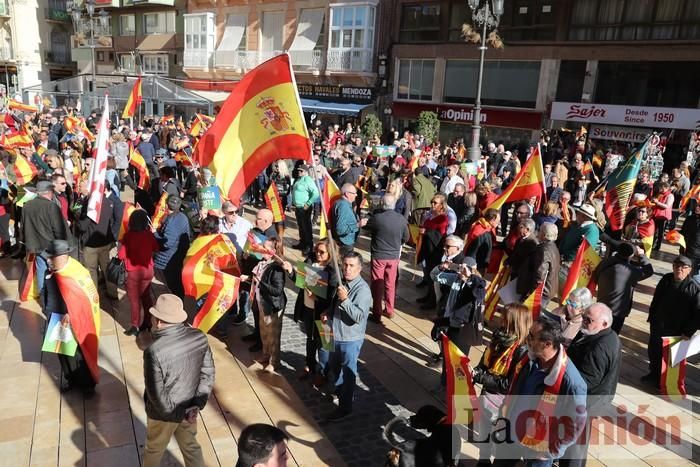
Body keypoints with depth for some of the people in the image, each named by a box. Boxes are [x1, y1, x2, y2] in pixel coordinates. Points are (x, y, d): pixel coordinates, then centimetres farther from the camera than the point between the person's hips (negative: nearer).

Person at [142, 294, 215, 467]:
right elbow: (208, 374, -8)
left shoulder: (154, 351, -32)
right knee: (191, 446, 27)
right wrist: (197, 404, -7)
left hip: (164, 413, -4)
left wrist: (175, 413, -12)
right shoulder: (199, 337, -16)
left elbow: (157, 394, -25)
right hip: (189, 408, 4)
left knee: (154, 450, 26)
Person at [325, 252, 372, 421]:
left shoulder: (362, 289, -24)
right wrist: (329, 315, 3)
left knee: (348, 372, 7)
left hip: (351, 338, -8)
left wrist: (345, 299, -37)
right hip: (337, 334, 8)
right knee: (334, 366, 26)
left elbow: (358, 316, -30)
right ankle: (339, 390, 50)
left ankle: (345, 406, 23)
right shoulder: (342, 283, 2)